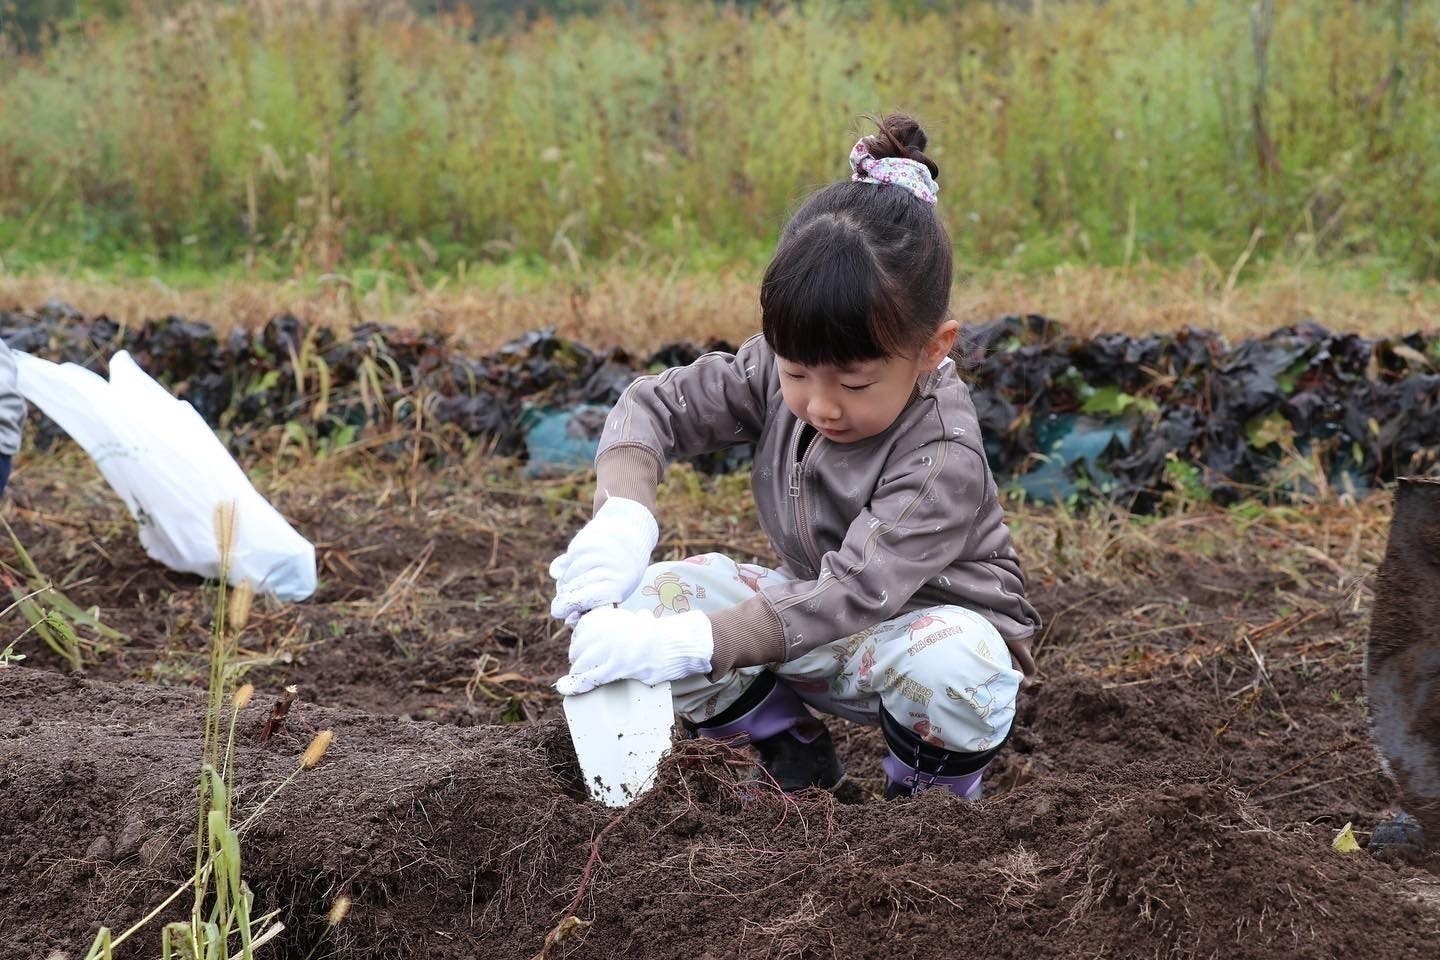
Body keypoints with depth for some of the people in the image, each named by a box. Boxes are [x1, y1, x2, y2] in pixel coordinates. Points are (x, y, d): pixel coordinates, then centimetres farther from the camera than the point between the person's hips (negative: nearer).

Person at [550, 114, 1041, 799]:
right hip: (817, 624, 5)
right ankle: (797, 763, 3)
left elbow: (852, 596, -41)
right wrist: (620, 517, -30)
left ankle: (932, 791, -5)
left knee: (951, 666, -41)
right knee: (652, 594, -17)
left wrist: (686, 644, -51)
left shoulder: (944, 460, -33)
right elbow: (654, 405, -7)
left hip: (930, 624, -5)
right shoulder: (779, 373, -15)